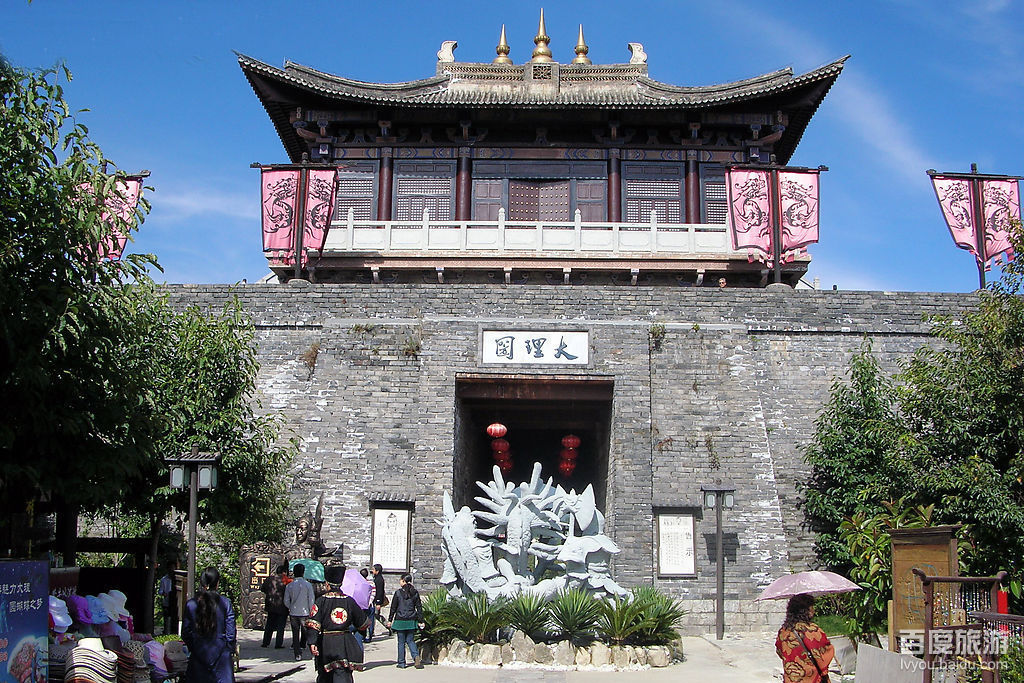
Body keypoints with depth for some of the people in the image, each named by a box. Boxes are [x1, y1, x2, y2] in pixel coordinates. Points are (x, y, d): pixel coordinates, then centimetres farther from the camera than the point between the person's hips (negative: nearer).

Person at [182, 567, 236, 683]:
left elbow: (185, 634, 2)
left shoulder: (191, 604, -3)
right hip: (221, 655, -2)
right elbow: (230, 633, -6)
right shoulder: (225, 603, -8)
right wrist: (230, 649, 8)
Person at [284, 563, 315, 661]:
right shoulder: (307, 584, -8)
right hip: (305, 612, -2)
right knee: (305, 631, 18)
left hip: (293, 613, 2)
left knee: (295, 633, 6)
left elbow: (286, 601, 3)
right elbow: (311, 600, -7)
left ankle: (297, 654, 4)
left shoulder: (289, 585, 0)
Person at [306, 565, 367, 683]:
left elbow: (313, 623, -15)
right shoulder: (349, 601, 1)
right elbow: (363, 623, 11)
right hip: (345, 646, 1)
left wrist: (312, 642, -19)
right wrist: (353, 629, 32)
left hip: (325, 645, 0)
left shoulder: (321, 601, -5)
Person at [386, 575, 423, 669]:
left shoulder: (398, 593, -7)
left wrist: (390, 620, 6)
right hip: (411, 621, 3)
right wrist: (420, 621, 9)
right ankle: (416, 657, -11)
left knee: (401, 642, 6)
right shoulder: (415, 593, 2)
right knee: (410, 640, 12)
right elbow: (419, 607, 4)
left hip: (400, 620, -3)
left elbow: (393, 607, -2)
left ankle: (401, 663, 10)